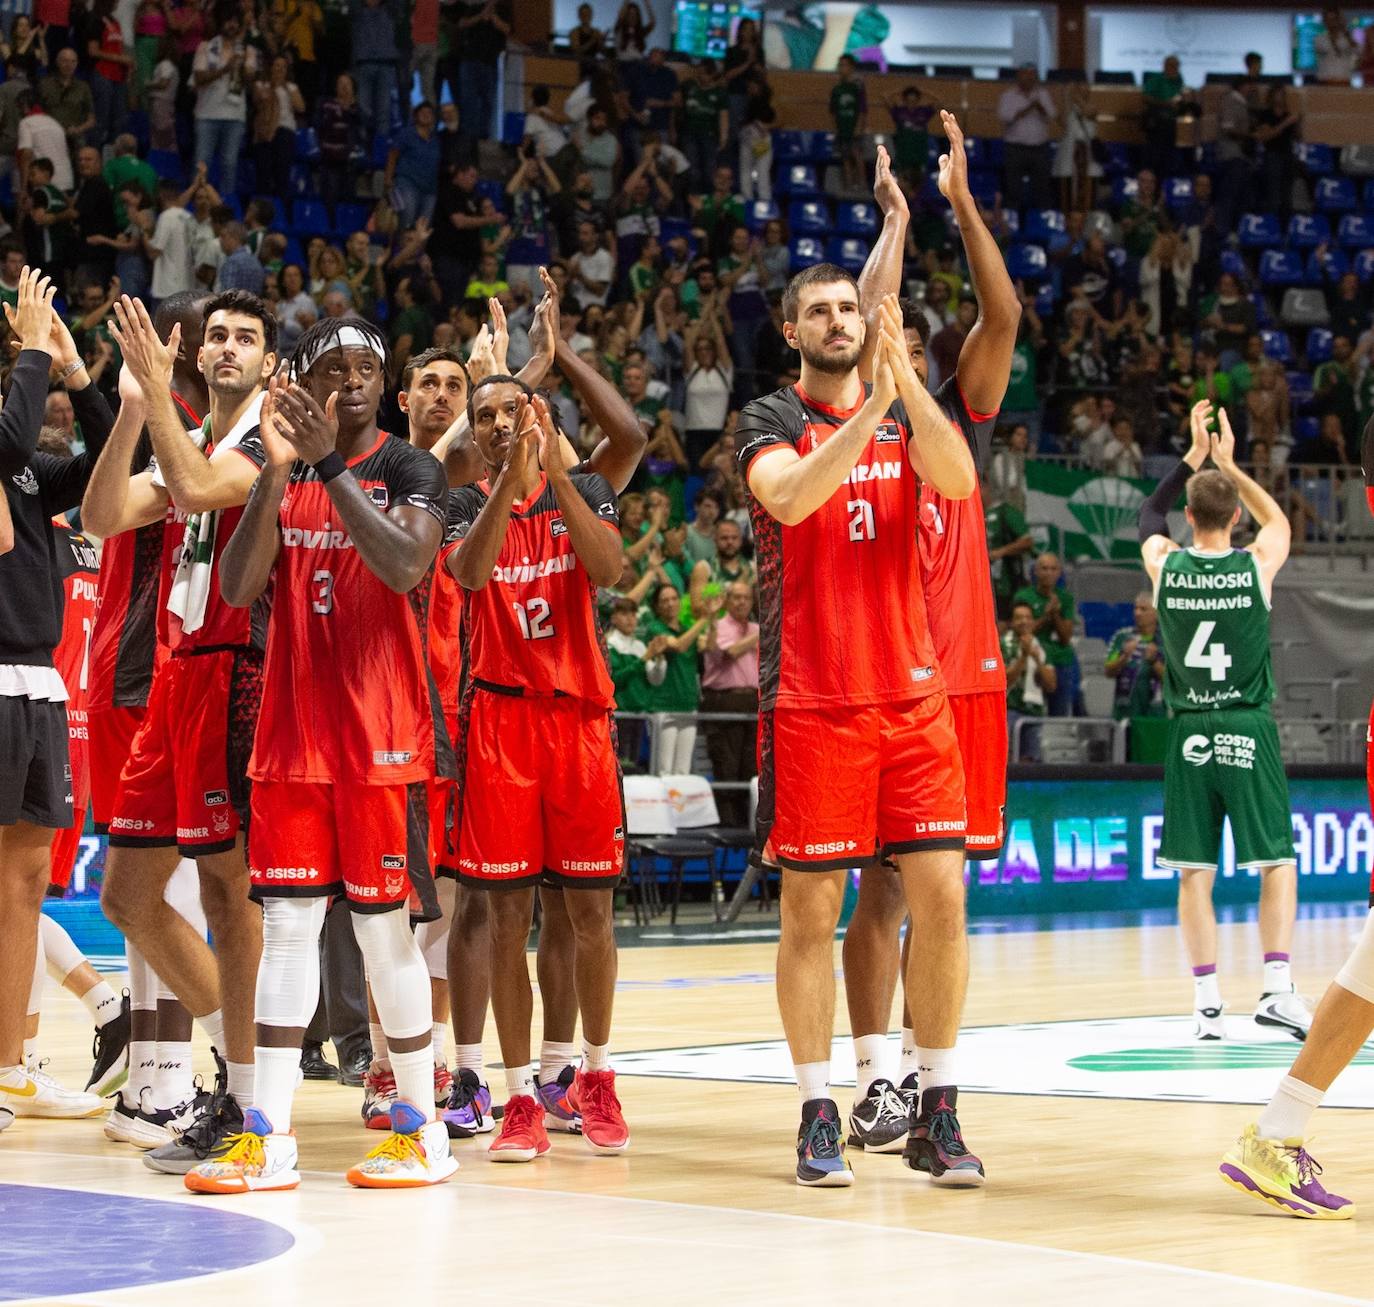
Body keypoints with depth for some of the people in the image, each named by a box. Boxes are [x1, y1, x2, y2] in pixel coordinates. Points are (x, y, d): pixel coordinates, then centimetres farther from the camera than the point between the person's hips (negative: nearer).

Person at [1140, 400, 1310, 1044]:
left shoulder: (1165, 568, -2)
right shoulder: (1257, 566, -5)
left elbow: (1149, 516, 23)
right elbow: (1278, 519, 20)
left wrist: (1195, 456, 25)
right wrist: (1229, 465, 25)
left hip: (1190, 735, 1)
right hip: (1249, 731, -1)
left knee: (1194, 873, 5)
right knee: (1277, 864, 8)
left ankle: (1207, 1002, 1)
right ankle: (1276, 987, -4)